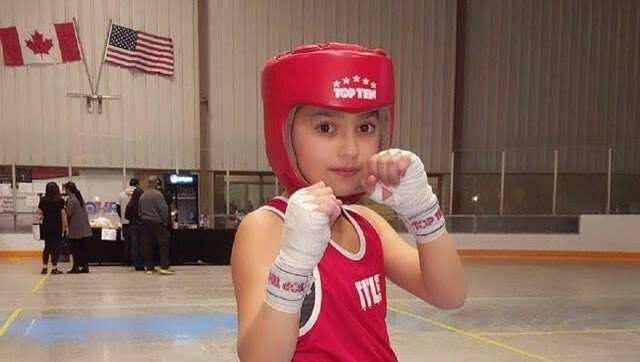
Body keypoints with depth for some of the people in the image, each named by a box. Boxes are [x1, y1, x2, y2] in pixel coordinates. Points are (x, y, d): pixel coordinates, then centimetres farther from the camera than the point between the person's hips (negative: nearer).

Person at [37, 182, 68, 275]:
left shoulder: (43, 200, -1)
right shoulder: (60, 200, -9)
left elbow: (39, 213, 3)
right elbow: (63, 214, -8)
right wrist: (66, 226, -3)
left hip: (46, 226, 3)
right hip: (57, 226, -3)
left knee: (47, 246, 15)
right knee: (56, 246, 3)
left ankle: (44, 267, 12)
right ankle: (54, 268, 1)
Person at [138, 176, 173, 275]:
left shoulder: (142, 196, 11)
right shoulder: (158, 194, -10)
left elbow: (139, 211, 16)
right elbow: (163, 209, -12)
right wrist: (165, 221, -3)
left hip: (145, 222, 7)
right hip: (157, 222, -6)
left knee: (147, 246, 8)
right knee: (164, 244, -3)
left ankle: (149, 268, 9)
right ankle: (164, 267, -11)